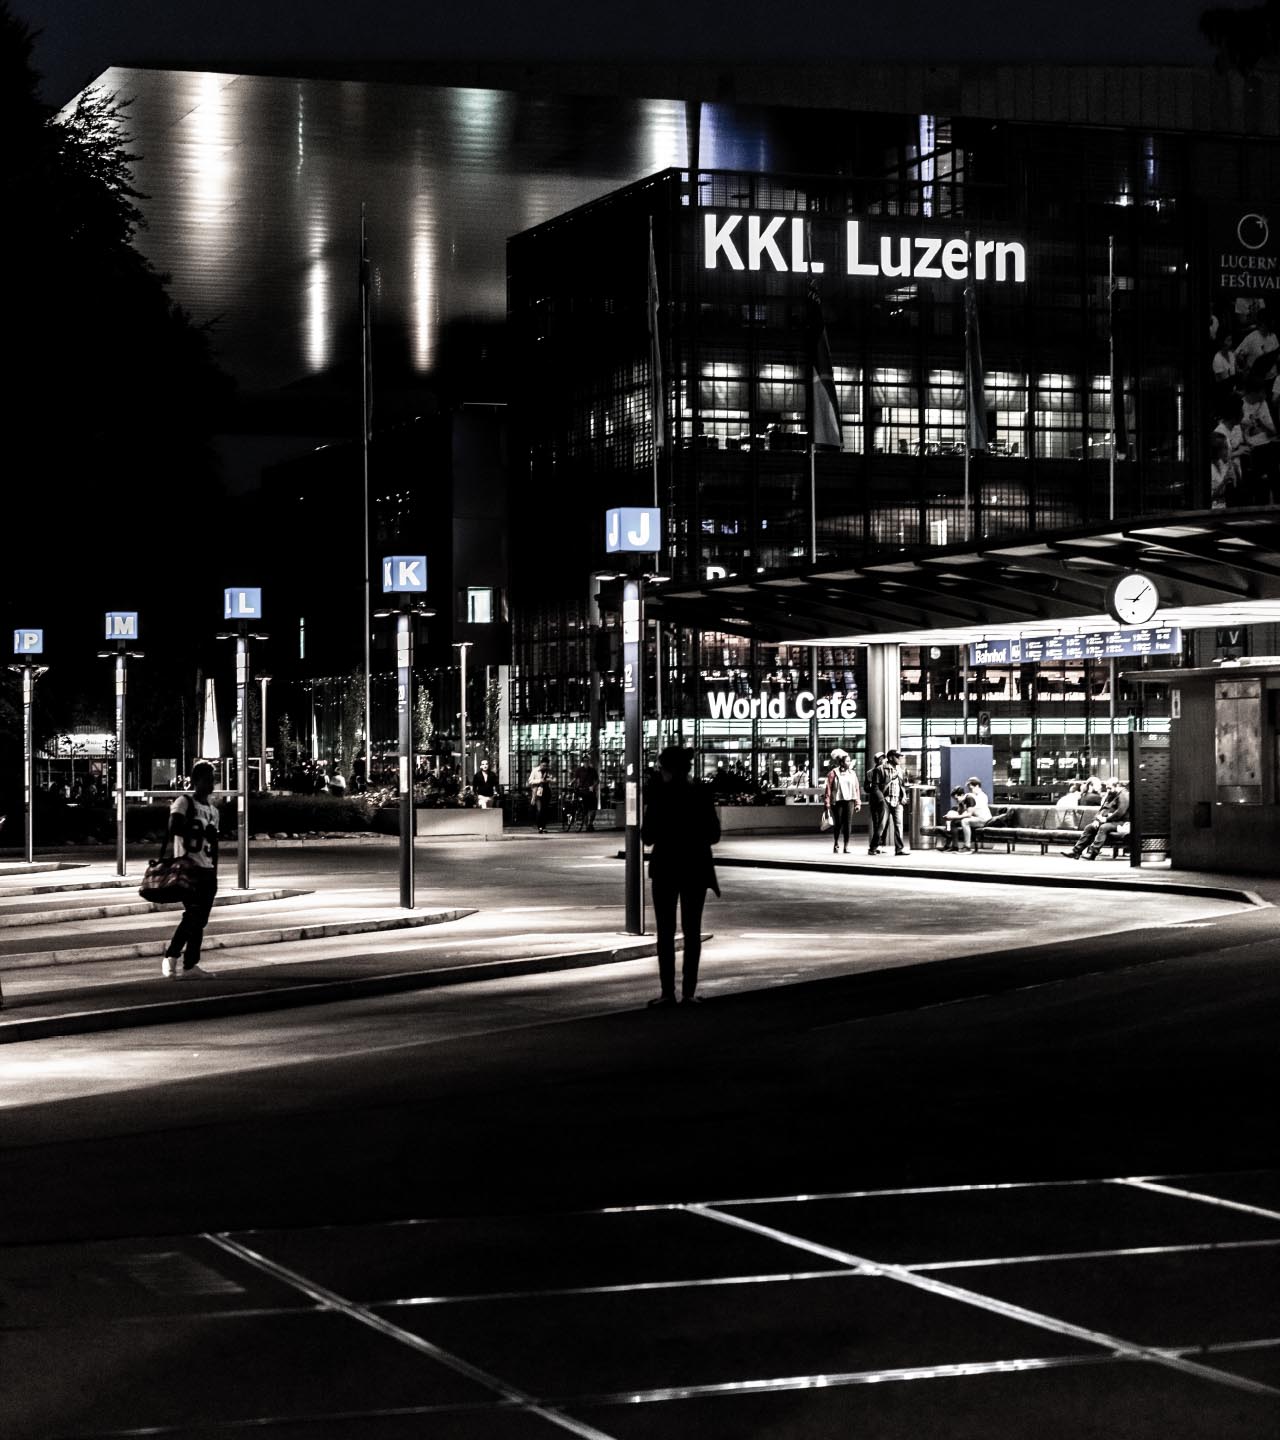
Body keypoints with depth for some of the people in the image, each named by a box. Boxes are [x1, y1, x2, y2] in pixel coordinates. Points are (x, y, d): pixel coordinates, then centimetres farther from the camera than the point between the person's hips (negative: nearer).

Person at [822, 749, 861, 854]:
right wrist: (827, 802, -10)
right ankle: (836, 844, 22)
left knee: (847, 824, -2)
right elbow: (828, 788, -5)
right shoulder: (833, 773, -3)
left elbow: (856, 788, 10)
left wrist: (858, 802, 5)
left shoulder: (852, 773, 11)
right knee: (838, 823, 4)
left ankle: (846, 846, 1)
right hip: (837, 801, -3)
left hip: (849, 801, 3)